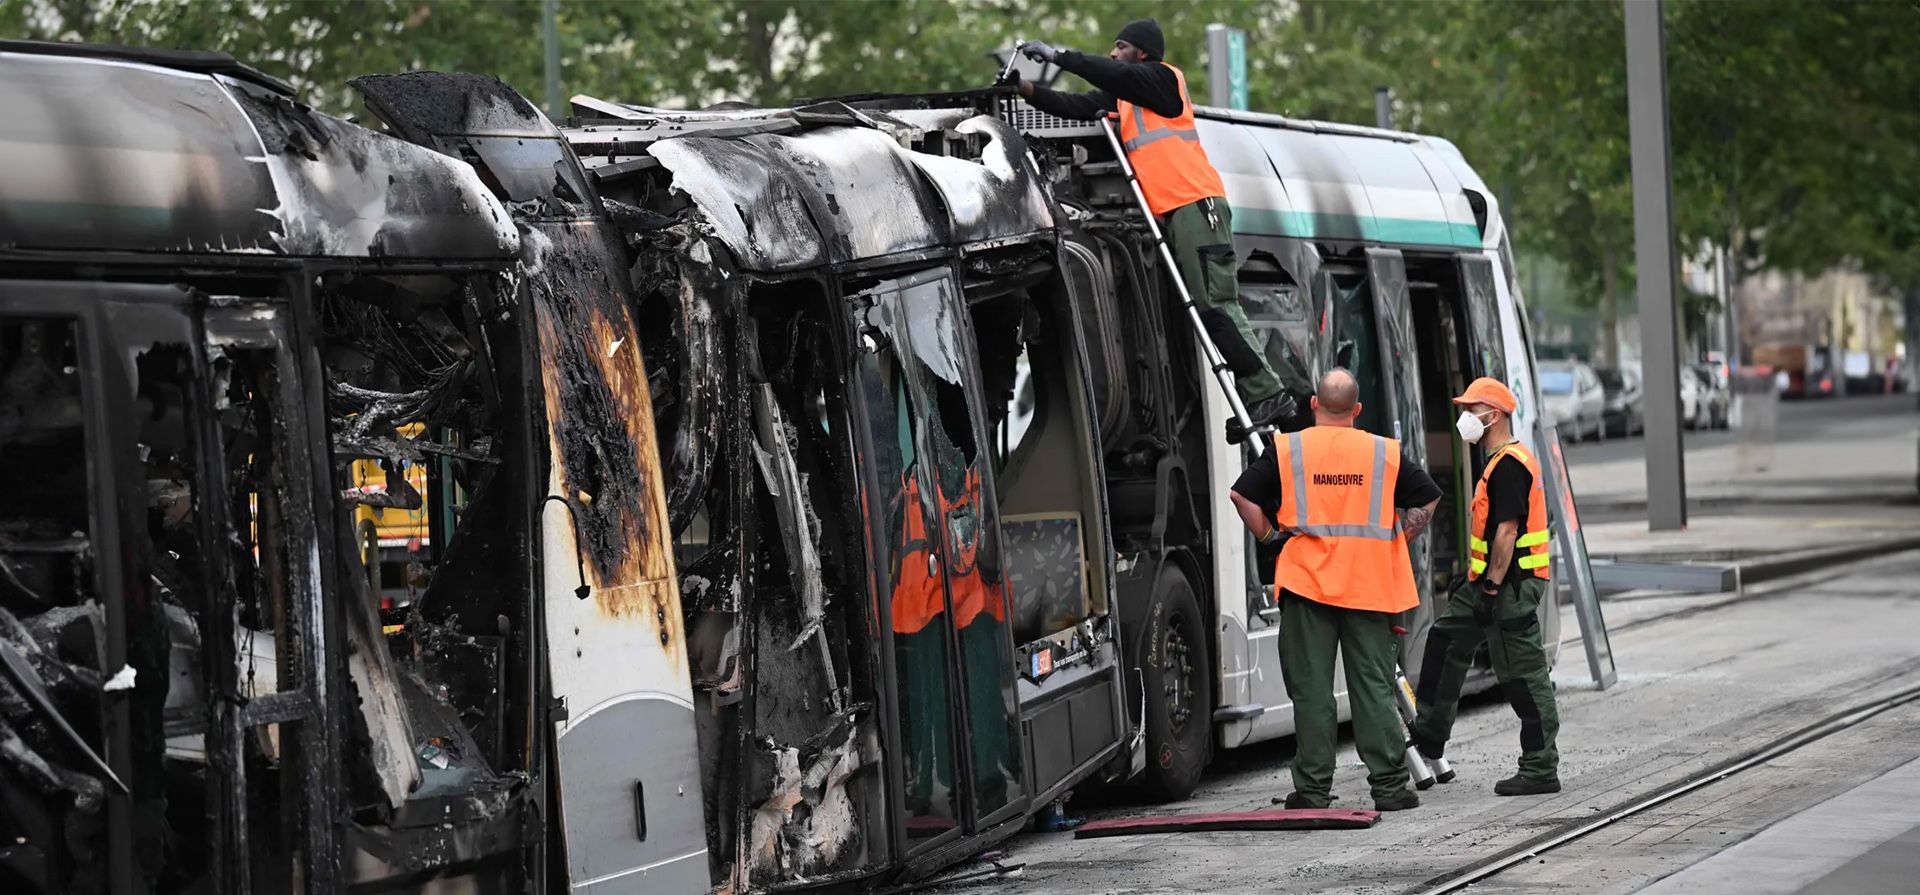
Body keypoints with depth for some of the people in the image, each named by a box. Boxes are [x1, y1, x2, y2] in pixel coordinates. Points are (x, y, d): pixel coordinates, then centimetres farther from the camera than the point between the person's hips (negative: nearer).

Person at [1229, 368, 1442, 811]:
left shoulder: (1287, 450, 0)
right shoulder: (1386, 453, 4)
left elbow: (1243, 495, -2)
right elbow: (1427, 500, 7)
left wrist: (1268, 537, 9)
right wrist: (1397, 541, 14)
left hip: (1307, 585, -1)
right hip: (1370, 587, 1)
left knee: (1311, 689, 3)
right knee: (1374, 687, 5)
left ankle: (1313, 788, 4)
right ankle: (1389, 785, 4)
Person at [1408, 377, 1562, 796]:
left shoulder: (1508, 466, -17)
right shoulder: (1501, 462, 17)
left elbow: (1507, 531, -23)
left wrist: (1492, 588, -22)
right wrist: (1483, 585, 24)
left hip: (1511, 586, -11)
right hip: (1491, 581, 11)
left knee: (1523, 675, -6)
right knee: (1446, 639, 19)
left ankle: (1541, 770, -3)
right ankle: (1430, 732, 28)